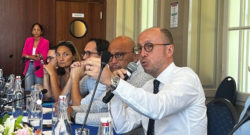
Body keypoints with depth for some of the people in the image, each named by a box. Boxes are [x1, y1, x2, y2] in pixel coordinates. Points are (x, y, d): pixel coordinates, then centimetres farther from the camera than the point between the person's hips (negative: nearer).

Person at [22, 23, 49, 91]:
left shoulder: (45, 42, -3)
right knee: (28, 90, 0)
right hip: (29, 67, 3)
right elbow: (24, 54, 3)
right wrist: (36, 56, -13)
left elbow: (43, 57, -9)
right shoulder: (28, 40, 9)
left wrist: (29, 56, -11)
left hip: (39, 68, -3)